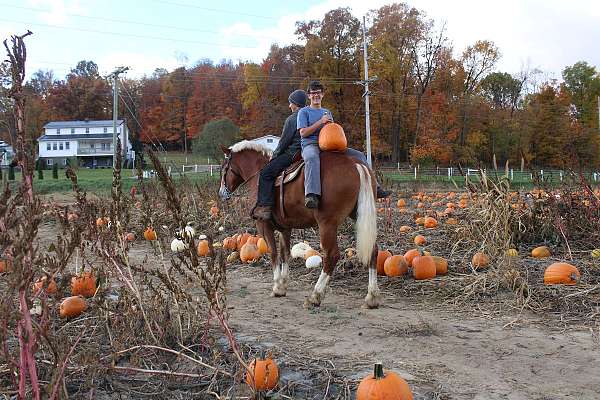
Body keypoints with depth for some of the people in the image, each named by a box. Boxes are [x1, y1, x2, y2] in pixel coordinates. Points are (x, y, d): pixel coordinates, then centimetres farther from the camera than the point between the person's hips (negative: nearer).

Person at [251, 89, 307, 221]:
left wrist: (274, 155, 6)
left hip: (292, 154, -10)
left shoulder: (291, 119, -10)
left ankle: (265, 207, -20)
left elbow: (284, 141, -10)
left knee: (265, 174, -10)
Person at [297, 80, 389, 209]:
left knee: (359, 155, -4)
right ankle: (312, 195, -58)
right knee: (312, 158, -44)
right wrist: (320, 122, -8)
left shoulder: (327, 112, 27)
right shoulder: (304, 112, 9)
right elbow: (303, 132, -4)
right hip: (310, 145, -6)